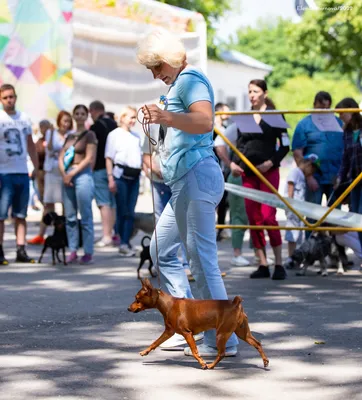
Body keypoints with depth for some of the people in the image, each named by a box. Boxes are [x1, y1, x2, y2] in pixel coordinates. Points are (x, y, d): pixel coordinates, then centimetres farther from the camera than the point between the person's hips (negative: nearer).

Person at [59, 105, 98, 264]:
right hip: (68, 176, 6)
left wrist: (72, 174, -10)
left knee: (85, 216, -6)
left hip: (83, 175, -6)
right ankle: (72, 251, 7)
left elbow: (89, 158, -8)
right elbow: (61, 157, 14)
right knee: (70, 216, 4)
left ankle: (88, 253, -6)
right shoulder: (69, 136, 18)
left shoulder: (89, 135, 0)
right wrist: (64, 174, -4)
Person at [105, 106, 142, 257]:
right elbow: (109, 158, -4)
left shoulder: (136, 136, 17)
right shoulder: (115, 134, 0)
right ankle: (123, 242, 5)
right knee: (122, 211, -1)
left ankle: (125, 243, 5)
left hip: (134, 176, 5)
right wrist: (110, 178, -12)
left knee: (130, 212, 2)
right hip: (121, 175, -5)